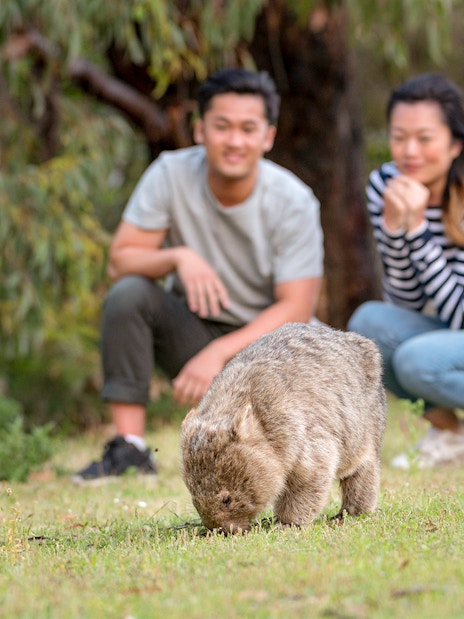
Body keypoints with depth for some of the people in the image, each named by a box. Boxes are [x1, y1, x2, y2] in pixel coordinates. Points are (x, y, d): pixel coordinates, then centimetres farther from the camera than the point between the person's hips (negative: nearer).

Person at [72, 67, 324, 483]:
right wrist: (179, 256, -33)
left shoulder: (294, 203, -16)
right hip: (191, 329, 1)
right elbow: (120, 262, -13)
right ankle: (129, 450, -23)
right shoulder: (171, 174, -12)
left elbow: (296, 309, -19)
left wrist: (219, 354, -29)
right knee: (128, 295, -27)